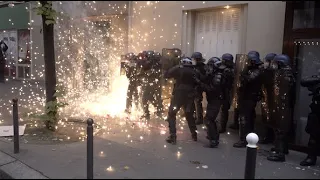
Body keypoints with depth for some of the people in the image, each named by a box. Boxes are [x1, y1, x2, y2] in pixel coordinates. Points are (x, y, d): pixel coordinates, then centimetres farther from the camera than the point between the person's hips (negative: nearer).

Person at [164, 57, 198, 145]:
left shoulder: (178, 69, -3)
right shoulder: (194, 72, 8)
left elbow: (165, 75, 0)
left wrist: (174, 68, 12)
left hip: (178, 95, -4)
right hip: (190, 96, 4)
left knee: (171, 114, 7)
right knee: (189, 115, 23)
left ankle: (172, 136, -2)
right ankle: (194, 134, 28)